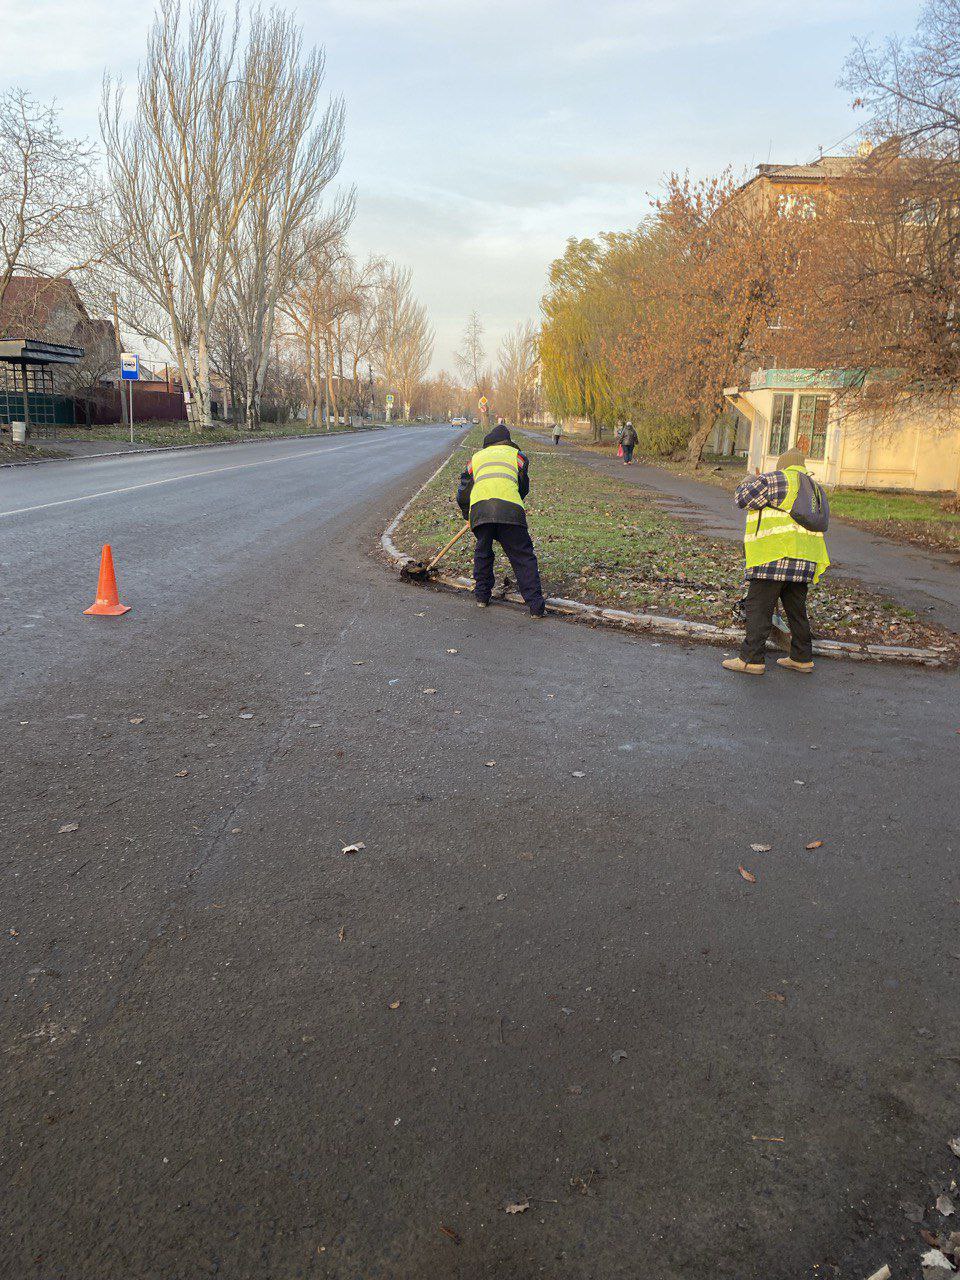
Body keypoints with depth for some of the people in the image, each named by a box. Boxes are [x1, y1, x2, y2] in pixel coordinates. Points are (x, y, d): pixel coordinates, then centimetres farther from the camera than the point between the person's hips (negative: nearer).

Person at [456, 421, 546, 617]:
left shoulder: (477, 457, 31)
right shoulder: (515, 454, 26)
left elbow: (463, 492, 31)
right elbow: (524, 487, 28)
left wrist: (467, 516, 45)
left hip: (479, 508, 2)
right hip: (510, 509, -2)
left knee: (482, 553, 24)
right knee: (523, 557, 3)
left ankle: (482, 595, 30)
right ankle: (536, 605, -2)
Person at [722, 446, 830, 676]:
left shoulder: (778, 480, -4)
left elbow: (743, 498, -5)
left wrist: (749, 481, 13)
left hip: (775, 559, -8)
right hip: (804, 562, 8)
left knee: (758, 609, -4)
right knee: (796, 610, 16)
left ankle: (751, 659, -5)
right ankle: (802, 658, 22)